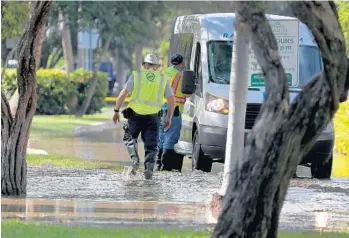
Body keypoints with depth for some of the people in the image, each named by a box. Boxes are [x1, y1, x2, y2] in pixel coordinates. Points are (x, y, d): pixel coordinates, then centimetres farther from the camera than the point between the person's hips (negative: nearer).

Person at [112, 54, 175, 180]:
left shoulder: (136, 76, 2)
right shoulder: (163, 79, 7)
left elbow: (122, 95, -3)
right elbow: (171, 100, 8)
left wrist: (116, 111, 5)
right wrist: (168, 118, 18)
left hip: (135, 114, -1)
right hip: (152, 117, 1)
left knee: (129, 138, 19)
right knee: (151, 145, 11)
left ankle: (135, 160, -1)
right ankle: (149, 169, 0)